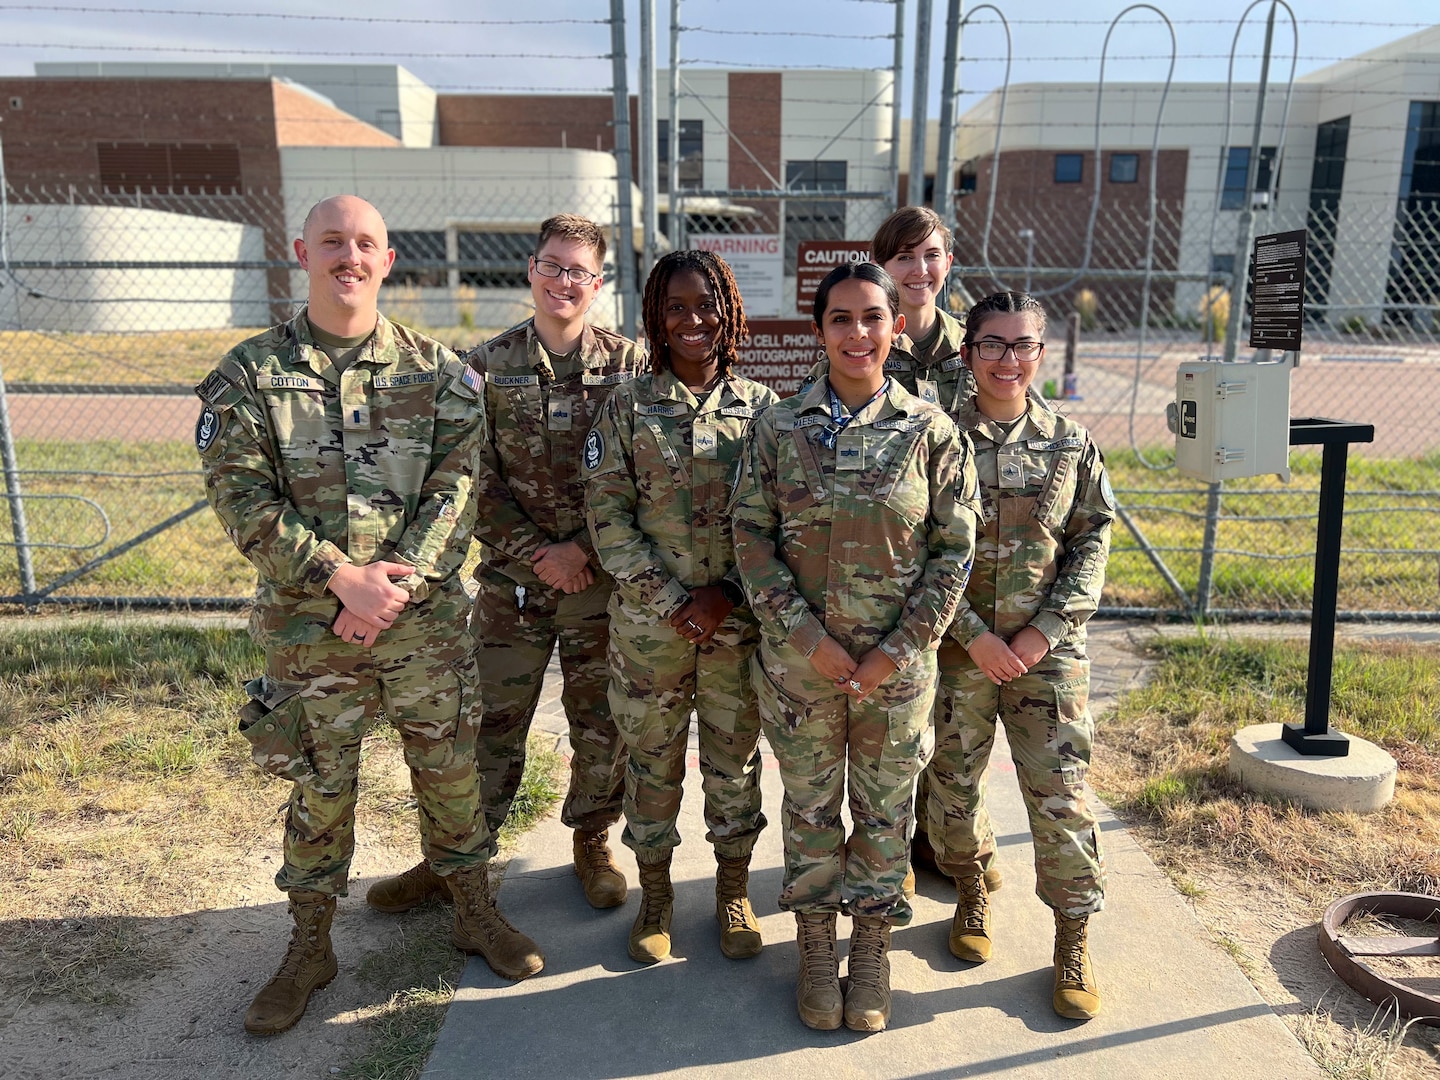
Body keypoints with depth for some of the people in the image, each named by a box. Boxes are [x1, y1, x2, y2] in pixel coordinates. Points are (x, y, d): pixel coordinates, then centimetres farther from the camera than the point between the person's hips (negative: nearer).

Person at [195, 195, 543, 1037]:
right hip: (308, 624, 0)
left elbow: (457, 485, -5)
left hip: (426, 619, 1)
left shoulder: (436, 370, 2)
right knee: (320, 787, 13)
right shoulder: (250, 375, 0)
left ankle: (475, 911, 34)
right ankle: (311, 947, 33)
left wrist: (398, 580, -16)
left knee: (450, 769, 12)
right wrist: (340, 575, -18)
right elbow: (242, 495, -7)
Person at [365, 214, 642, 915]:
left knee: (602, 723, 11)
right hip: (511, 579, 1)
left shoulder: (628, 366, -1)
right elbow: (475, 480, -2)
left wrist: (583, 547, -12)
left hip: (603, 578, 0)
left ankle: (593, 841, 33)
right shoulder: (487, 366, 1)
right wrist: (535, 555, -10)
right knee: (491, 721, 9)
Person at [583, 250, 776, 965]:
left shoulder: (761, 408, 2)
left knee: (735, 758, 13)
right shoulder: (626, 408, -1)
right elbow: (608, 517, -6)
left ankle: (733, 891, 34)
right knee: (652, 759, 13)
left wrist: (727, 594, -13)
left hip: (739, 621, 1)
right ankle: (655, 895, 34)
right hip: (649, 621, 0)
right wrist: (672, 601, -13)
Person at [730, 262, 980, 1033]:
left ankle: (872, 948, 36)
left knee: (886, 810, 14)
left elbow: (954, 549, -3)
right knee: (810, 806, 14)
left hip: (897, 665, 0)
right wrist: (806, 636, -12)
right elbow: (751, 536, -4)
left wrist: (899, 650, -9)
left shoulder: (931, 432, -3)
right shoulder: (778, 427, -2)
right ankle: (815, 947, 35)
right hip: (799, 659, 0)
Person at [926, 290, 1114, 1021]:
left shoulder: (1071, 442, 2)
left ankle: (1073, 940, 22)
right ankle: (971, 894, 38)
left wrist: (1044, 631, -9)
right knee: (954, 783, 11)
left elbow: (1092, 543, 2)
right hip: (958, 647, 0)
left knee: (1061, 793, 2)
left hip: (1047, 648, 1)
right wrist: (975, 635, -13)